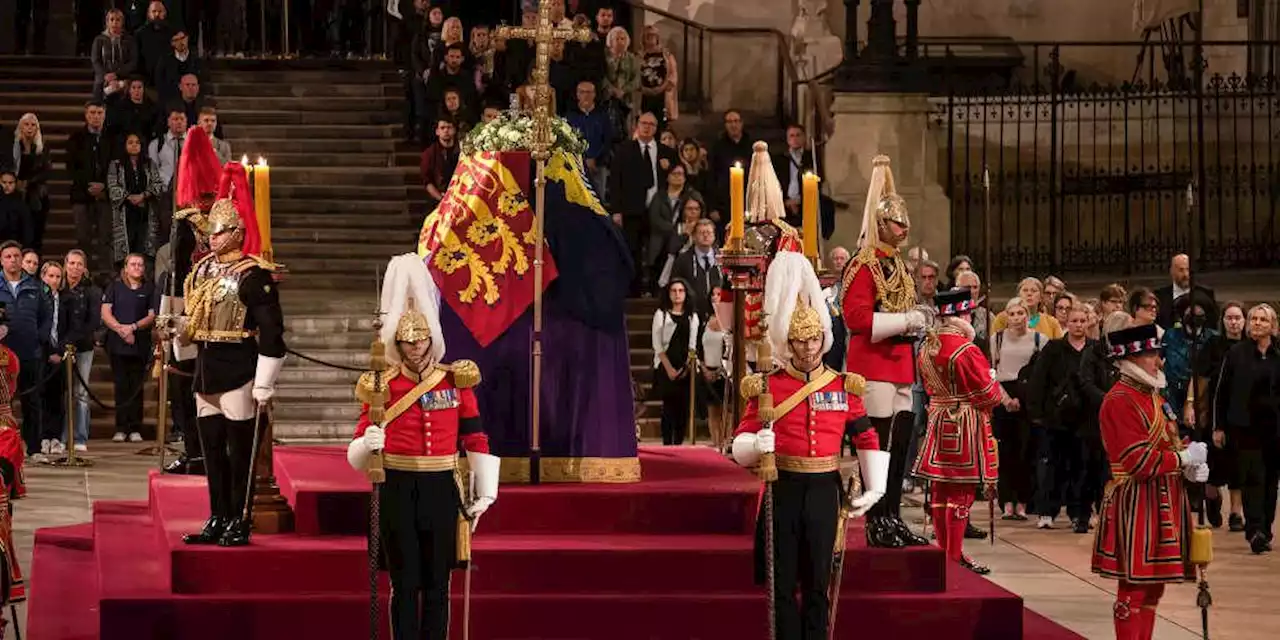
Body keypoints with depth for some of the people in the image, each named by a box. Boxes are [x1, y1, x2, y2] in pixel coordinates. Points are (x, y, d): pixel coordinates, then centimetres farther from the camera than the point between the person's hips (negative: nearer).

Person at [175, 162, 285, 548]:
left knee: (239, 451, -1)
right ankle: (217, 521, 19)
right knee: (212, 449, 11)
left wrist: (265, 385, -16)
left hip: (238, 374, -8)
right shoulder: (202, 269, 12)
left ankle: (239, 523, 6)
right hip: (206, 372, 8)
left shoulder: (253, 275, -12)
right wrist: (180, 328, 7)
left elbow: (271, 333, -15)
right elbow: (190, 321, 26)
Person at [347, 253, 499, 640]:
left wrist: (485, 492, 1)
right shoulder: (382, 387, 0)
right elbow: (357, 457, -1)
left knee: (438, 582, 5)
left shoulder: (457, 381, 2)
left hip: (441, 489, 1)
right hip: (398, 491, -1)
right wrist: (367, 445, -24)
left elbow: (477, 440, 4)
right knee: (404, 583, 2)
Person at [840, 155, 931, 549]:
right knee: (877, 443, -7)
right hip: (873, 365, -9)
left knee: (900, 443, 9)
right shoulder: (863, 266, -11)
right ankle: (877, 523, -4)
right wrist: (906, 320, -19)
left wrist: (916, 321, 9)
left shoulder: (899, 267, 18)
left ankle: (893, 519, 14)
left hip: (900, 365, 9)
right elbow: (857, 317, -21)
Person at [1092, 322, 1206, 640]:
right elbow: (1139, 461, -22)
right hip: (1137, 503, -10)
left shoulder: (1152, 395, 15)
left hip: (1163, 502, 10)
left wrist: (1190, 466, 1)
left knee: (1155, 583, 12)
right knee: (1135, 585, -5)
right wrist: (1184, 458, -14)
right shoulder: (1120, 401, -16)